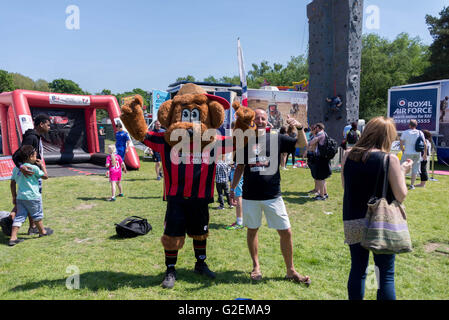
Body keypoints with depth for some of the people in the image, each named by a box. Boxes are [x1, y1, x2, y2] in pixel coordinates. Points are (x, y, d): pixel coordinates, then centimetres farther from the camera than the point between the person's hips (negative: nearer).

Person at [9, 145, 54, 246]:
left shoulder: (16, 168, 6)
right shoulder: (34, 168, -13)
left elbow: (13, 184, 9)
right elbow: (45, 176, -2)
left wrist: (14, 197, 16)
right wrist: (41, 165, 8)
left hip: (20, 197, 6)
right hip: (32, 197, -5)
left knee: (19, 217, 8)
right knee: (37, 215, 13)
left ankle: (13, 238, 4)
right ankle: (42, 231, 31)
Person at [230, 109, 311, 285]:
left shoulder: (276, 139, 2)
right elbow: (240, 167, 11)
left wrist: (300, 128, -18)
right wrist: (232, 188, 6)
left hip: (273, 195, 0)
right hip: (250, 196, 1)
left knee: (286, 232, 2)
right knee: (252, 230, 11)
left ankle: (291, 270, 19)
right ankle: (256, 266, 31)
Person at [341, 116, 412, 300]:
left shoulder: (348, 157, 0)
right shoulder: (390, 159, -10)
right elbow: (401, 196, -10)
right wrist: (402, 171, 6)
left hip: (352, 222, 3)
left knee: (357, 269, 15)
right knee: (386, 274, 9)